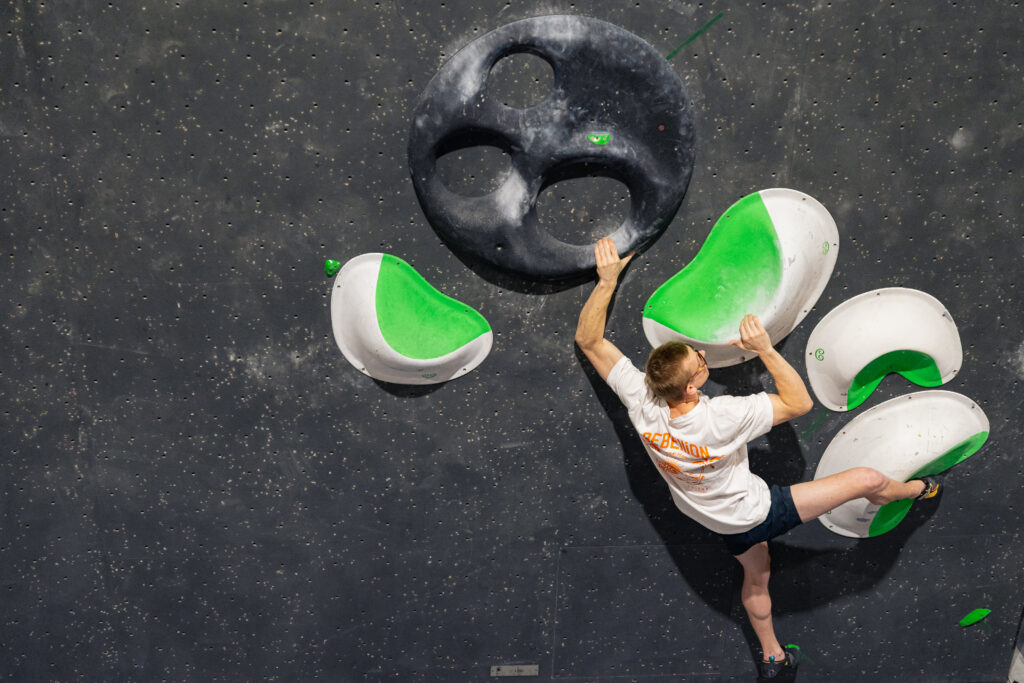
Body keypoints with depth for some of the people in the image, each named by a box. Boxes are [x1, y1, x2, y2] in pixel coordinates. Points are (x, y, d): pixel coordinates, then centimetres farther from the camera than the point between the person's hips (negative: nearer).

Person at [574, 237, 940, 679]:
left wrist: (607, 280, -18)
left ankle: (771, 657, 58)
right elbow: (799, 403, -23)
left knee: (756, 577, 35)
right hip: (759, 512, -6)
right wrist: (765, 349, -27)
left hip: (724, 523, 6)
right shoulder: (723, 417, -39)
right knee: (868, 479, 5)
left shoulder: (641, 404, -27)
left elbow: (588, 339, -18)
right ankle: (912, 490, 41)